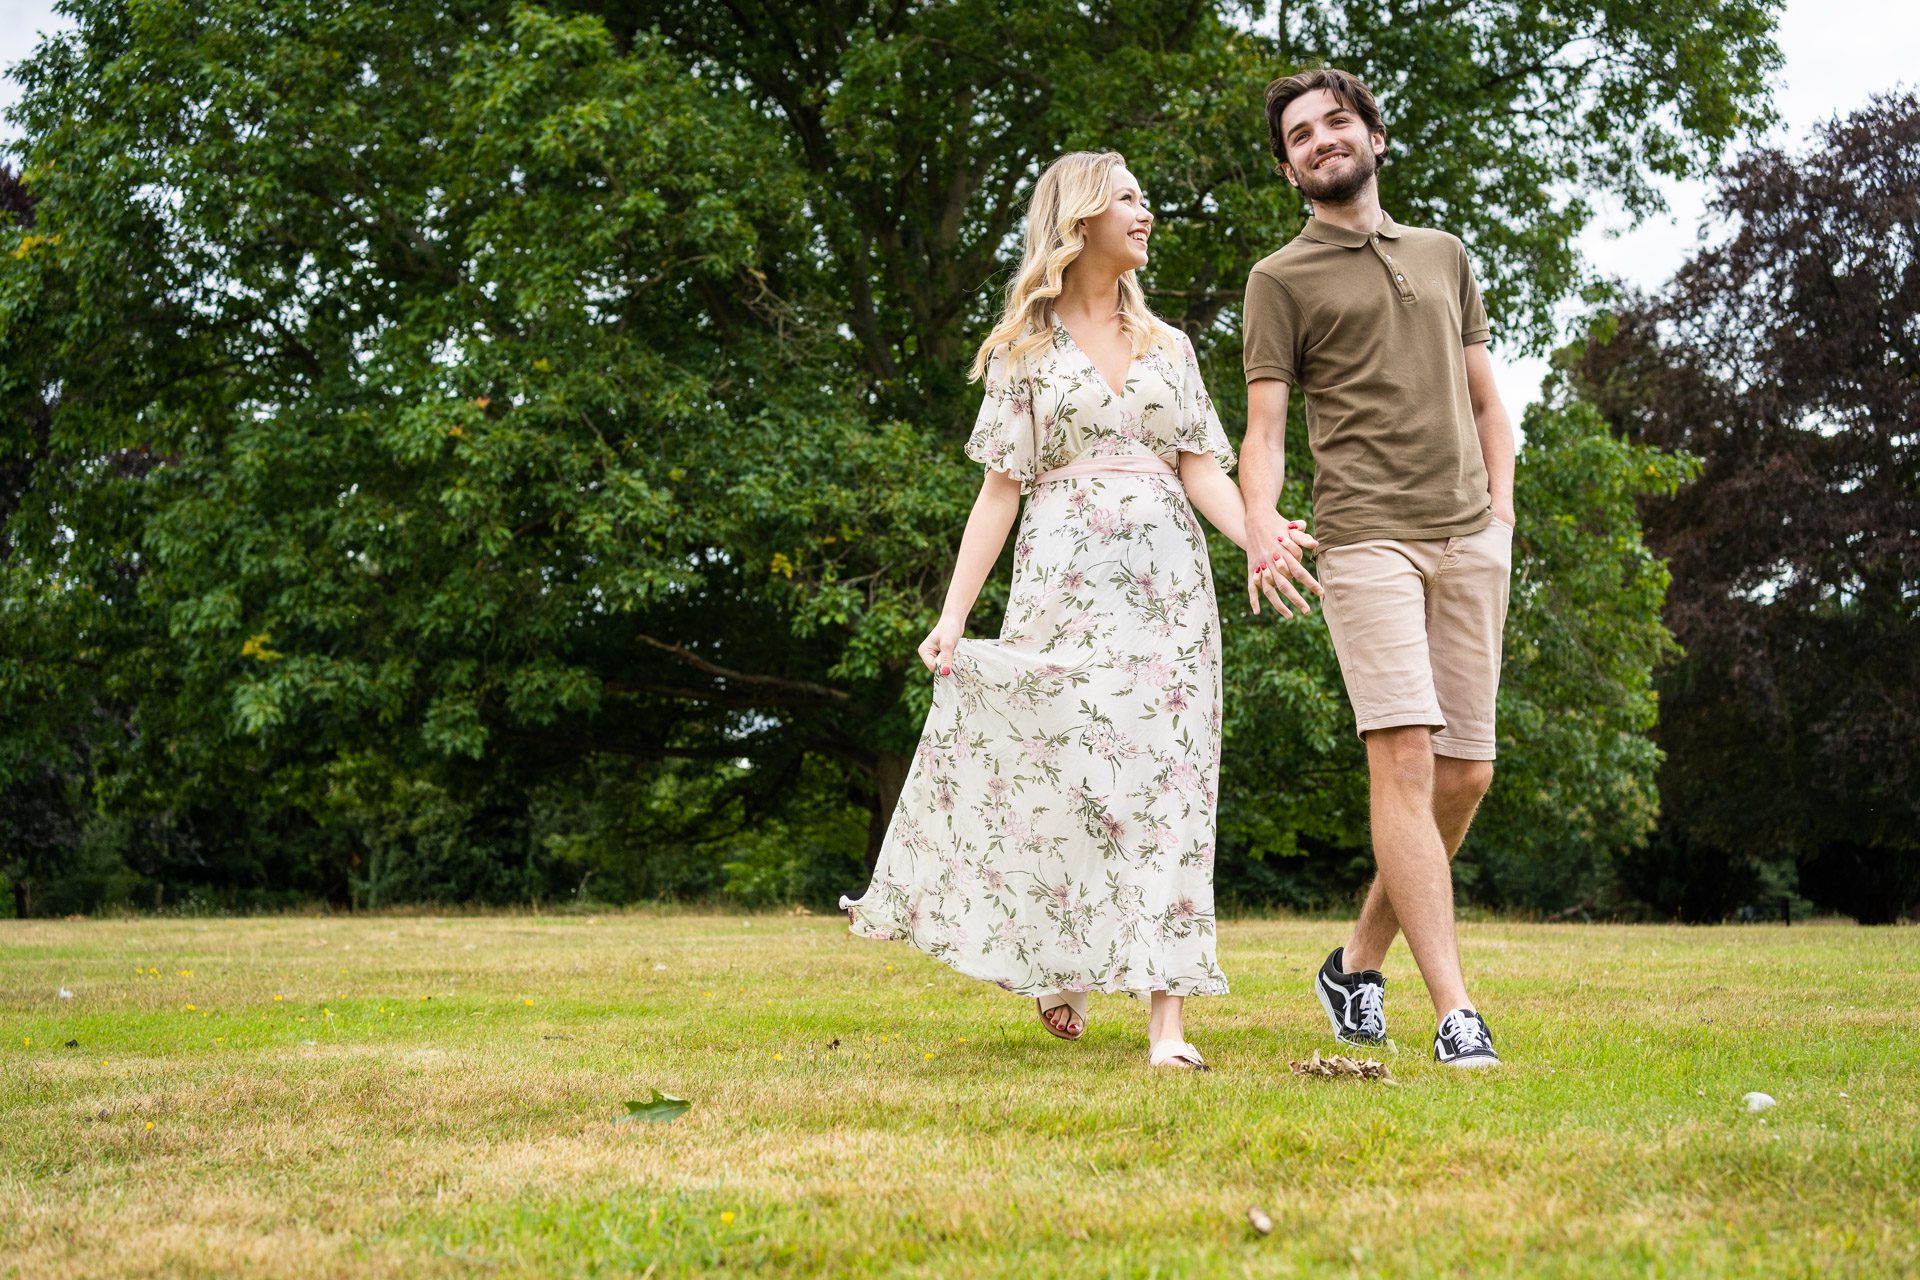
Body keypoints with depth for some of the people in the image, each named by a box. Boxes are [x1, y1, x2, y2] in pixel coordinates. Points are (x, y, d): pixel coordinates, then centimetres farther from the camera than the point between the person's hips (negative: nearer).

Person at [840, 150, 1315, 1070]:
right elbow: (1001, 487, 3)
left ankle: (1168, 1018, -10)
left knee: (1166, 785, -6)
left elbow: (1202, 470, 9)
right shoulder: (1026, 347, 8)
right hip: (1067, 578, -2)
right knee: (1059, 776, -4)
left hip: (1169, 580, 2)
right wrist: (954, 614, -6)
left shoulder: (1168, 346, 18)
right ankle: (1059, 969, 20)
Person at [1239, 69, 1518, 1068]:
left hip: (1469, 539, 5)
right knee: (1404, 760, -16)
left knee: (1466, 774, 4)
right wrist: (1260, 519, -20)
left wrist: (1500, 507, 10)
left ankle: (1357, 962, 20)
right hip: (1365, 538, -5)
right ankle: (1455, 1014, -17)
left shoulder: (1444, 256, 21)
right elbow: (1263, 428, 0)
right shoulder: (1282, 279, 7)